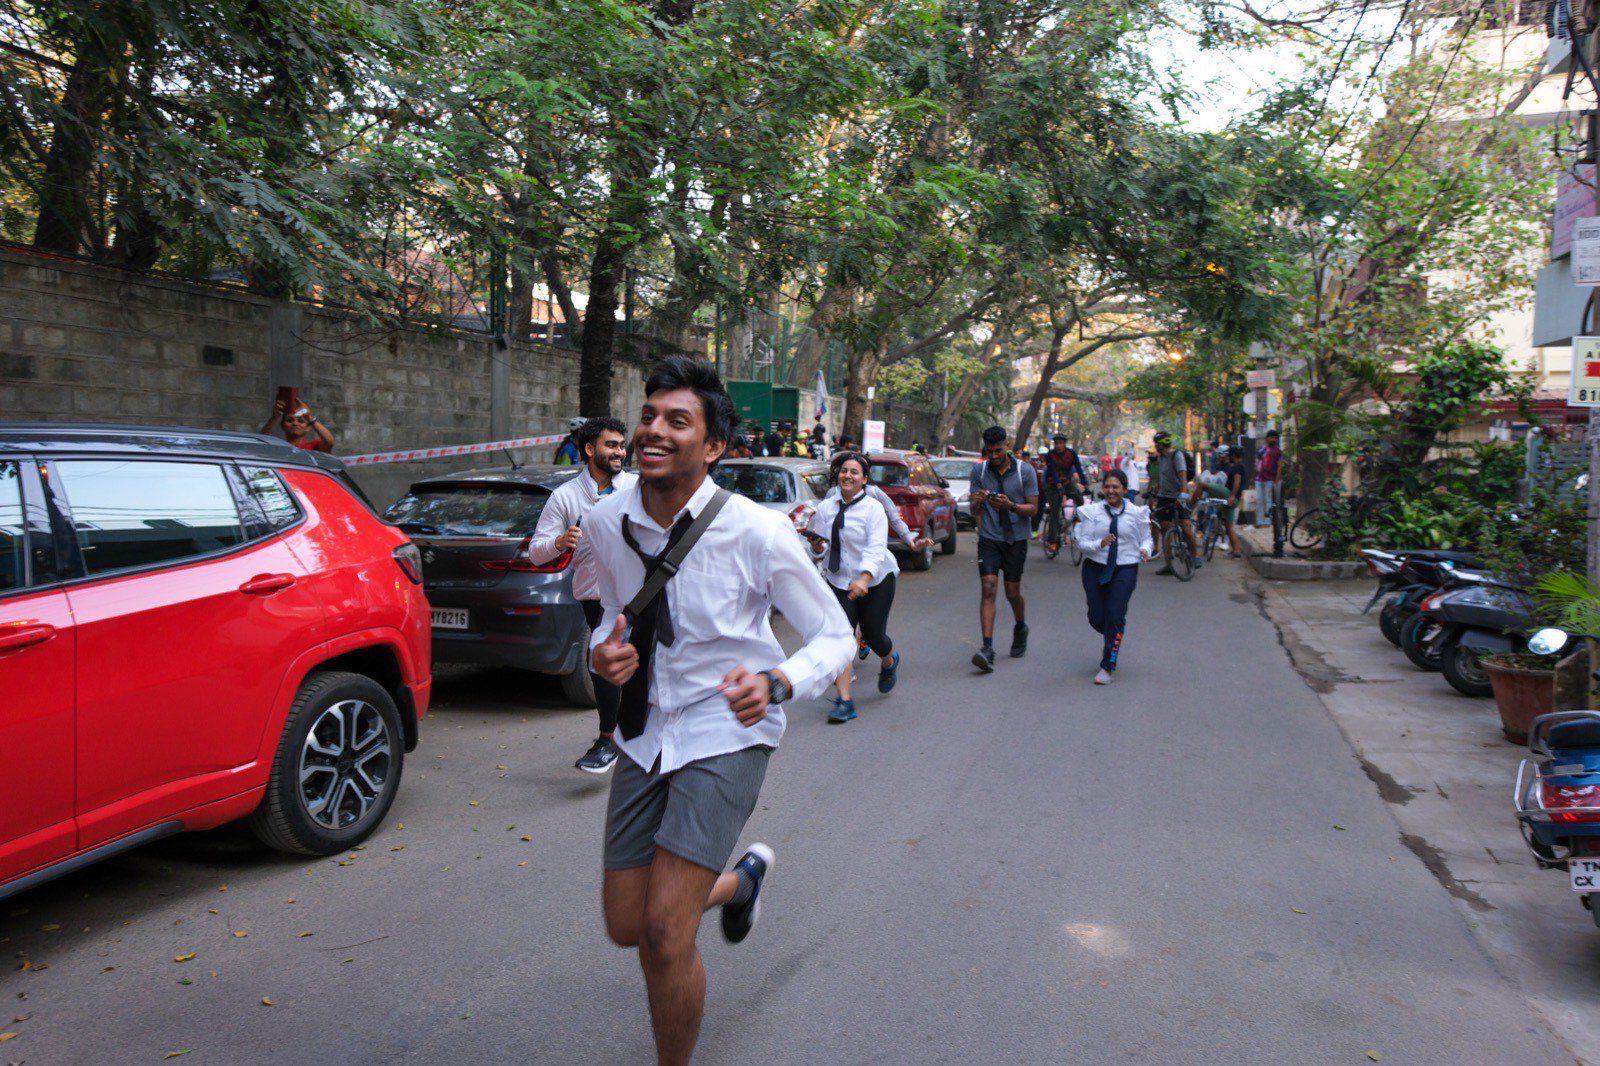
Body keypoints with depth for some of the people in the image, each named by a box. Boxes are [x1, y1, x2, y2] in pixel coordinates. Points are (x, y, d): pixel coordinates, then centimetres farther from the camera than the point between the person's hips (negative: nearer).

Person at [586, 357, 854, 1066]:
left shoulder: (758, 533, -19)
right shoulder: (606, 524, -6)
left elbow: (835, 636, -10)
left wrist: (775, 682, -31)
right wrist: (606, 648, -12)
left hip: (725, 733, -5)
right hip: (645, 732, 5)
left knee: (664, 933, -14)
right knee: (625, 927, 12)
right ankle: (742, 881, 43)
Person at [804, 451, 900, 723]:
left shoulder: (873, 509, -12)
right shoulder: (826, 508, 2)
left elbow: (876, 548, -24)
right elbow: (820, 551, 10)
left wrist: (864, 578, -40)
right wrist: (818, 545, -15)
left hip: (876, 581, -3)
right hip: (839, 581, 3)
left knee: (873, 635, 4)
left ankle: (889, 661, 42)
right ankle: (844, 700, -9)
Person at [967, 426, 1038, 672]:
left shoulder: (1025, 471, -4)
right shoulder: (979, 470, 1)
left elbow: (1033, 508, -4)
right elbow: (974, 510, 2)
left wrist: (1011, 506, -23)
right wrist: (977, 502, -23)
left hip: (1016, 539, -1)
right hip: (989, 538, 1)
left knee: (1012, 592, 7)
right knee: (988, 590, -12)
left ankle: (1020, 628, 39)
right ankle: (988, 648, -17)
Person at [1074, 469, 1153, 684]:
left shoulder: (1136, 513, 1)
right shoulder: (1092, 511, -1)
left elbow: (1146, 538, 10)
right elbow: (1082, 542, -4)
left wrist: (1145, 550, -12)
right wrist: (1100, 544, -23)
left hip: (1125, 569, -1)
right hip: (1095, 567, 1)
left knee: (1115, 617, -9)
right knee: (1096, 617, 2)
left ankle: (1107, 668, 2)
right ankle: (1109, 637, 40)